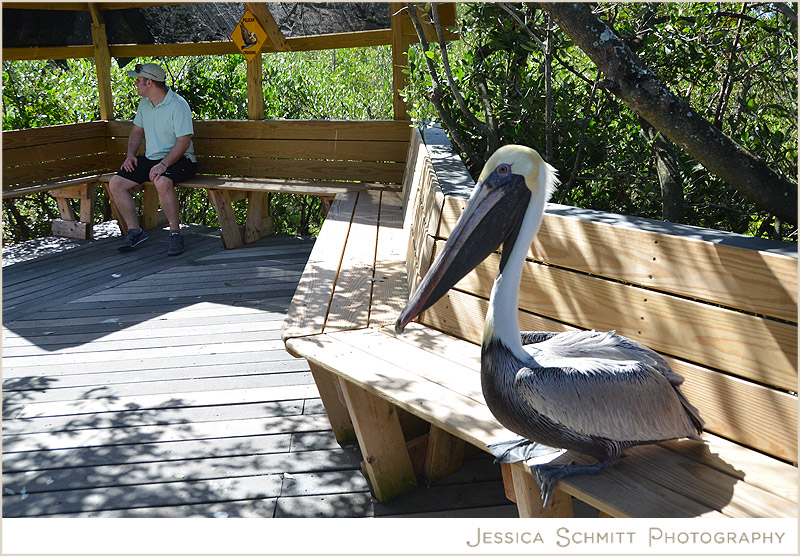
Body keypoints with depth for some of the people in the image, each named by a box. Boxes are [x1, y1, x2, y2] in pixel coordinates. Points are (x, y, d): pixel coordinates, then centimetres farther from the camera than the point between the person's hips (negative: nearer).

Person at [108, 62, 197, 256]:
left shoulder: (178, 105, -15)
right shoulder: (144, 103, 11)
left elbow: (184, 141, -20)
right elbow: (137, 131, 23)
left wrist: (164, 164, -30)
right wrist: (131, 155, 6)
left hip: (178, 159, -8)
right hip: (150, 158, 8)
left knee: (162, 182, -39)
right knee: (115, 184, -7)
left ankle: (175, 233, -24)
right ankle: (134, 231, 2)